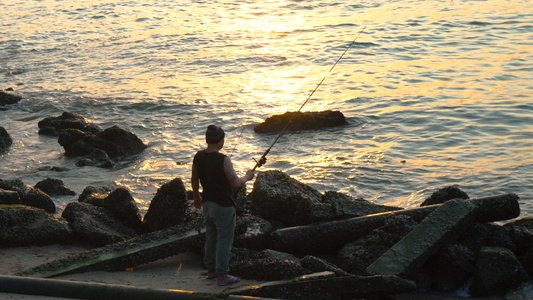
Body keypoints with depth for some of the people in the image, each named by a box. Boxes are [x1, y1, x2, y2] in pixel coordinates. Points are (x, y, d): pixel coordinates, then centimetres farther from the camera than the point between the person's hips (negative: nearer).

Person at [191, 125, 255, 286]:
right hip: (223, 206, -7)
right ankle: (222, 276, 6)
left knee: (211, 237, 19)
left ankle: (211, 270, 30)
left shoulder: (198, 157, 0)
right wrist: (247, 177, 1)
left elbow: (194, 180, 11)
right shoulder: (223, 160, -22)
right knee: (224, 240, 2)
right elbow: (236, 183, -19)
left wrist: (197, 197, 26)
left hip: (207, 204, 7)